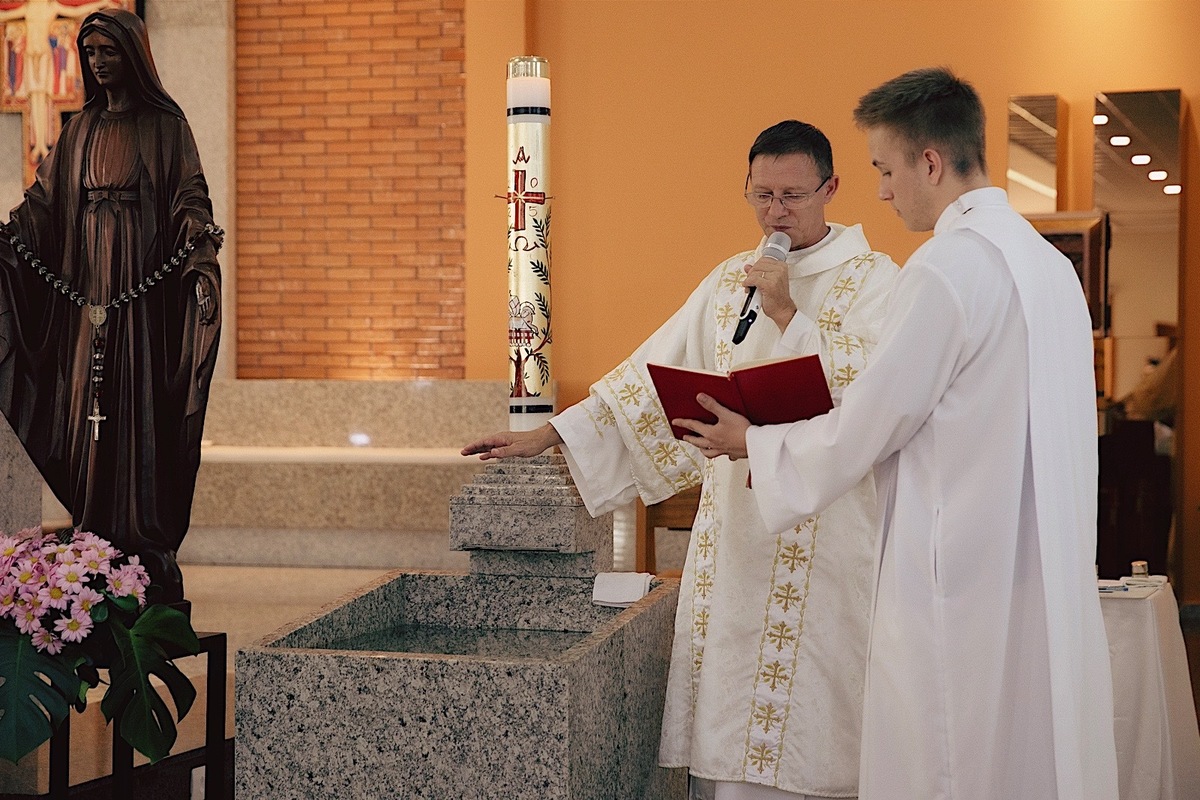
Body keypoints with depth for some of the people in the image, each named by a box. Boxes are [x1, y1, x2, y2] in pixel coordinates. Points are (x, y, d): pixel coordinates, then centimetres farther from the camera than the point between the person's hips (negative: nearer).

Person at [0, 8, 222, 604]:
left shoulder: (165, 125, 2)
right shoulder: (81, 129, 16)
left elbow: (190, 193, -8)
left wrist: (198, 235, -28)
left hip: (144, 284, -5)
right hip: (86, 284, 5)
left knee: (139, 405, -8)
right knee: (86, 404, 1)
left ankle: (148, 550, -5)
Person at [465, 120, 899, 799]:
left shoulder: (873, 280, 0)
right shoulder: (730, 280, 15)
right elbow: (656, 371, 14)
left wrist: (787, 312, -14)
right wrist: (549, 435, 9)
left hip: (825, 526, -5)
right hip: (732, 525, 5)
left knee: (805, 709, -6)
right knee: (723, 721, 5)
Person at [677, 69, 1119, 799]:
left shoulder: (948, 268, -16)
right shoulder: (1049, 262, 11)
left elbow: (865, 431, -11)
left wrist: (753, 443, 5)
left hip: (964, 579, -8)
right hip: (1051, 582, 8)